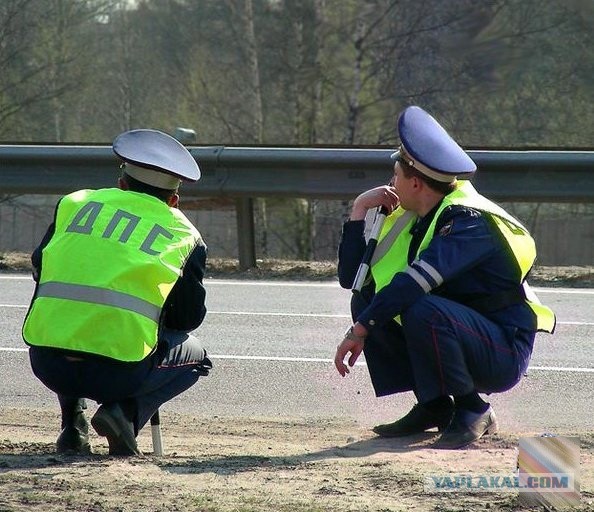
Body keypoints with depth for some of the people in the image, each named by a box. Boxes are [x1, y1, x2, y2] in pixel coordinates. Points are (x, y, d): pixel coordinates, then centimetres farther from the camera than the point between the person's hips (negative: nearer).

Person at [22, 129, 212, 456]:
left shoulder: (74, 204, 16)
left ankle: (72, 424, 20)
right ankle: (127, 411, 1)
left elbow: (40, 268, 24)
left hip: (48, 364, 3)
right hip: (120, 372, -3)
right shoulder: (185, 235, 13)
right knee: (193, 354, 27)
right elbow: (189, 317, 19)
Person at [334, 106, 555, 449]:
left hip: (505, 354, -9)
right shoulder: (411, 219, 7)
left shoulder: (469, 221, -20)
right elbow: (352, 277, 6)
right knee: (368, 300, 2)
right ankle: (433, 407, 3)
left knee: (422, 310, -33)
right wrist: (360, 212, -2)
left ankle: (473, 412, -15)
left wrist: (360, 330, -35)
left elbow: (416, 281, -34)